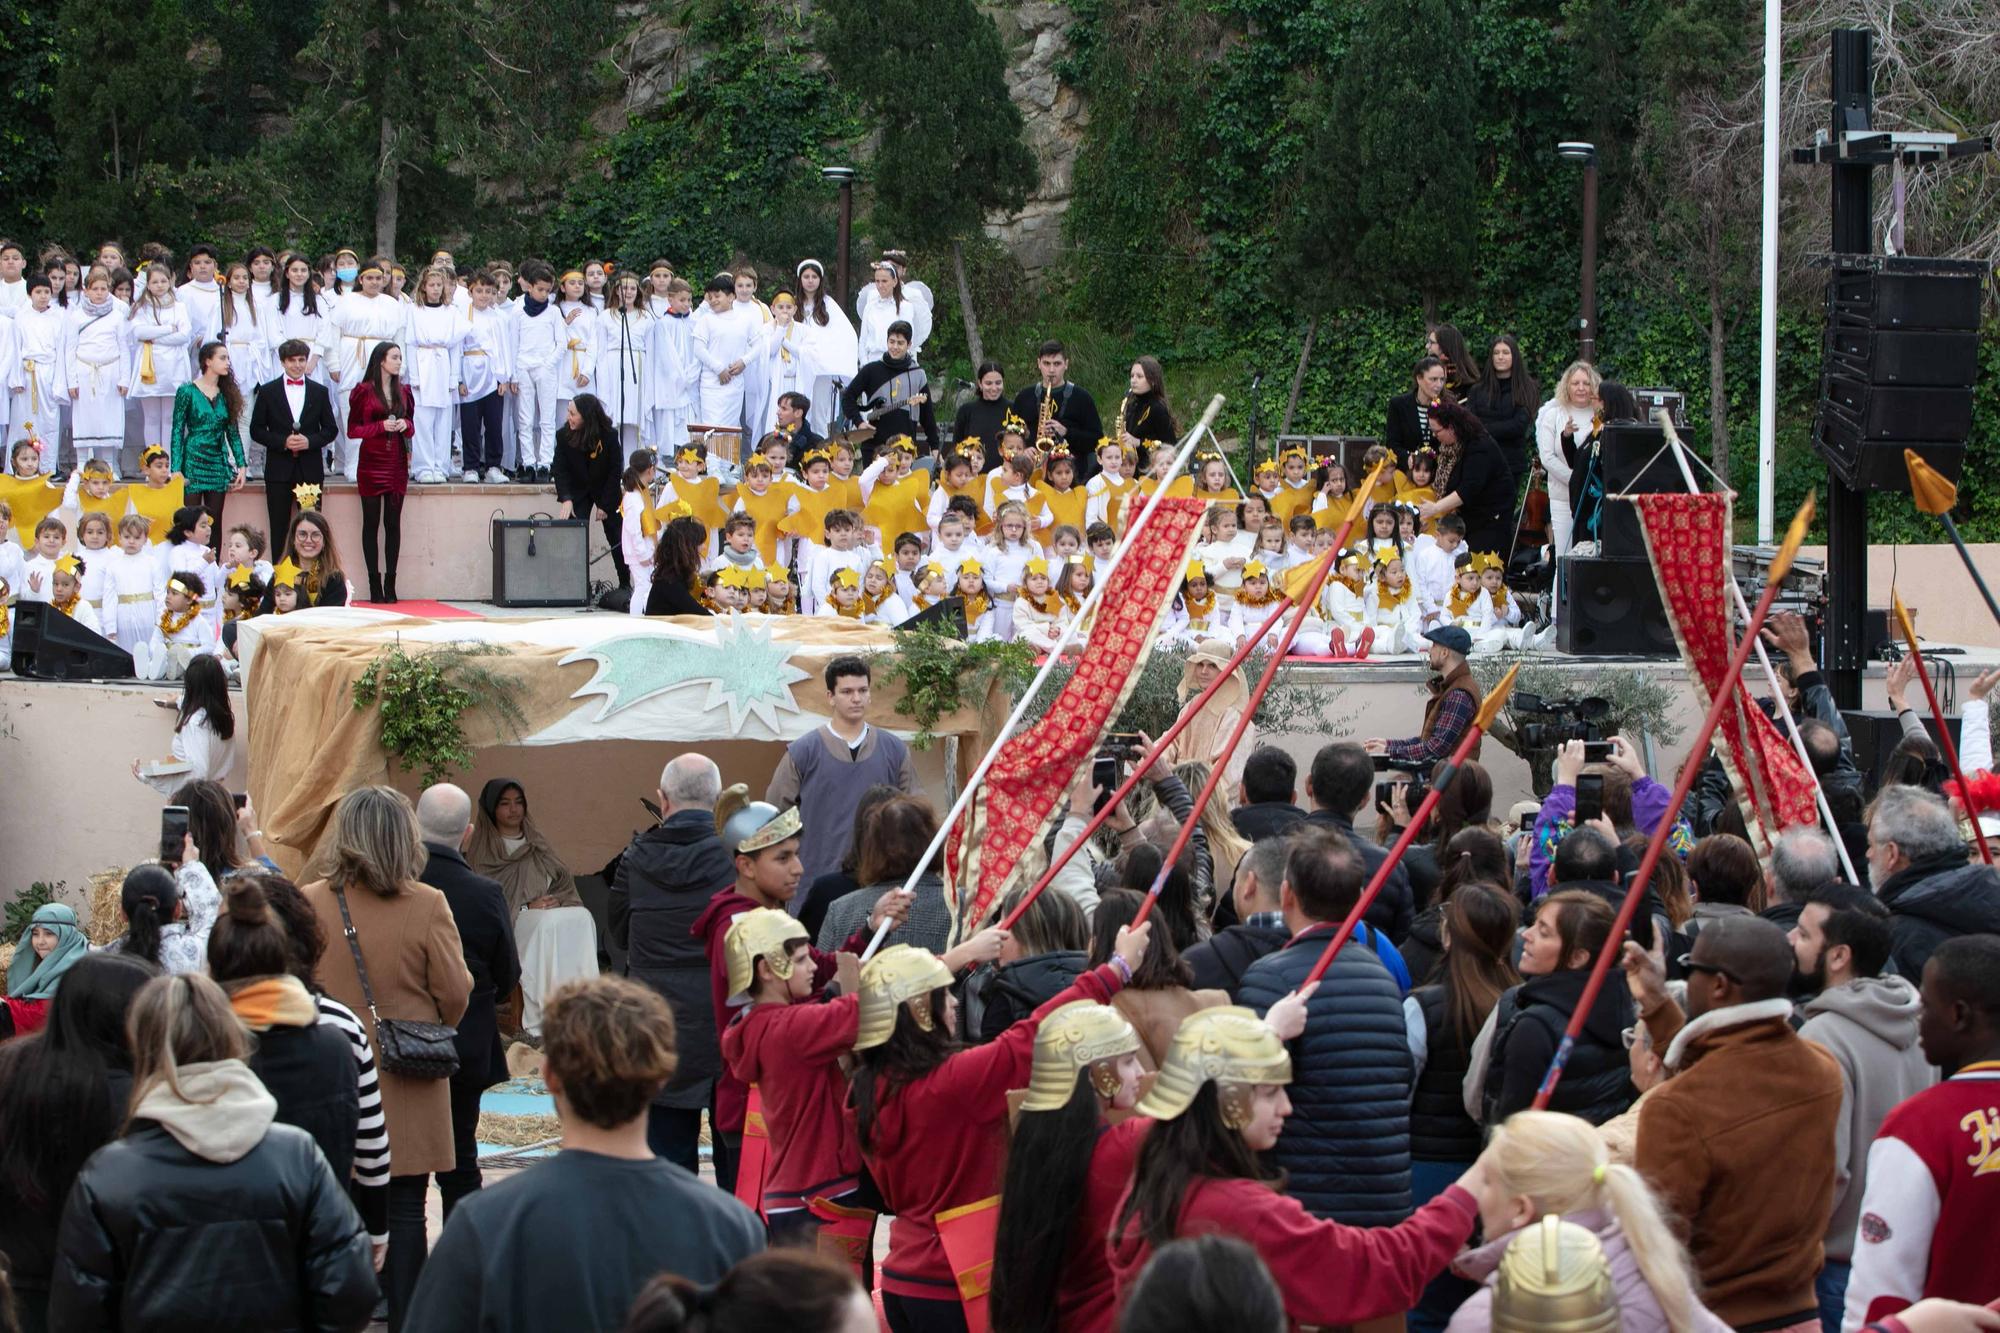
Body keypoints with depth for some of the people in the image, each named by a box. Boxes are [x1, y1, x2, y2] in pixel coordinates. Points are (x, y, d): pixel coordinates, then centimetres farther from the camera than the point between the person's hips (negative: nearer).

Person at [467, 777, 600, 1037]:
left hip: (554, 911, 5)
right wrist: (527, 908, -13)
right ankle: (539, 1022, -39)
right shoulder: (482, 853, 7)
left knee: (581, 918, -27)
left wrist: (557, 900, -5)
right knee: (550, 924, -35)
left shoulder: (537, 845, 24)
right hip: (509, 924, -5)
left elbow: (565, 880, 17)